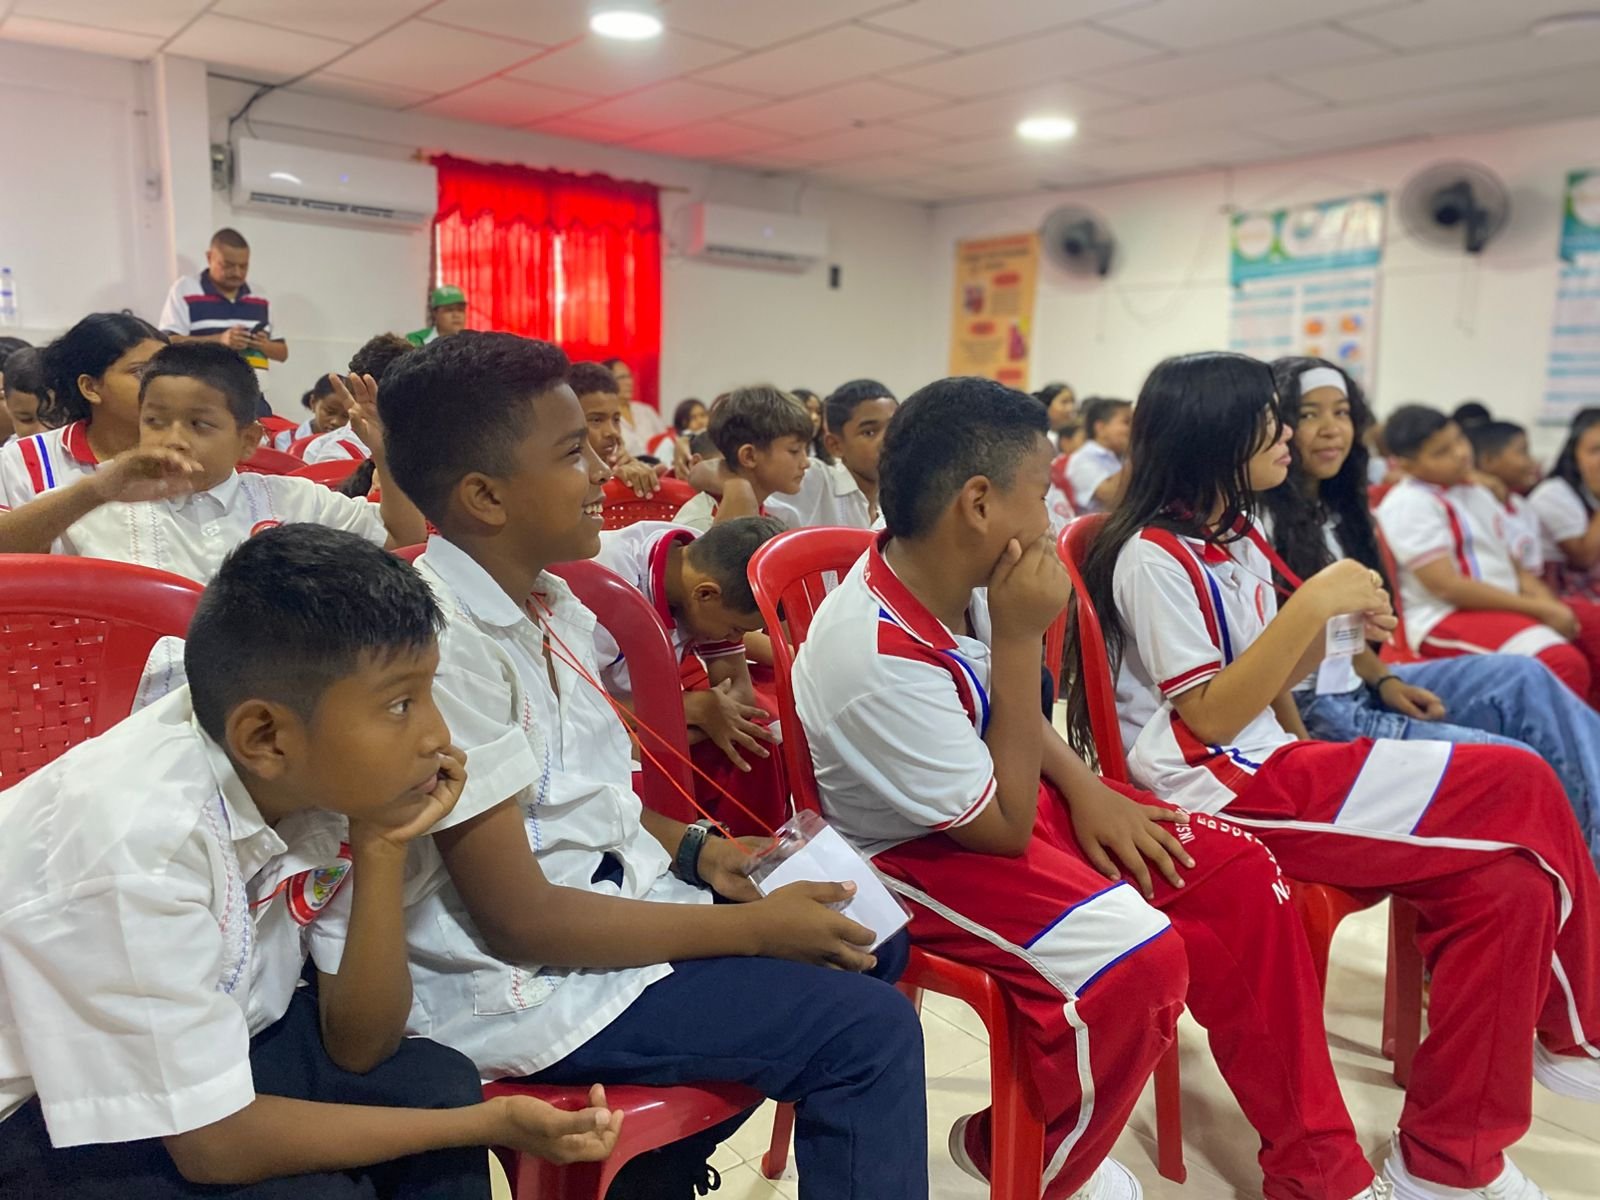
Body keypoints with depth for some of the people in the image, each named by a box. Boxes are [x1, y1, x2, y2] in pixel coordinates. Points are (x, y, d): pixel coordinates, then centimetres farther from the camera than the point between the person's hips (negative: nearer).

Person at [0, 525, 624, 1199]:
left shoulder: (327, 781, -16)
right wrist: (489, 1123, -21)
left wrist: (382, 852, -23)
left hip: (212, 1038, 5)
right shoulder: (140, 839, -34)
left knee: (435, 1083, -12)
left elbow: (358, 1052, -10)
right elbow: (216, 1143, -25)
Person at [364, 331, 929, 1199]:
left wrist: (696, 851, -2)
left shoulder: (552, 603, 3)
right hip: (522, 979, -9)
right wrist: (754, 929, -17)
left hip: (611, 902, 9)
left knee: (867, 939, 12)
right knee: (870, 1032, -13)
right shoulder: (446, 643, -24)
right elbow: (520, 919, -22)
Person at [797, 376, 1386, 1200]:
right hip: (918, 853, -8)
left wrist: (1083, 788, -3)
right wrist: (1020, 639, -28)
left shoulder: (953, 574, -10)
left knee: (1239, 876, 0)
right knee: (1142, 960, -26)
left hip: (996, 797, 8)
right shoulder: (877, 660, -33)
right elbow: (1004, 829, -24)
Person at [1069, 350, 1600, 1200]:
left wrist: (1334, 629, 0)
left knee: (1504, 882, -8)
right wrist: (1310, 604, -19)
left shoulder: (1241, 540, 13)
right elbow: (1211, 718, -18)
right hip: (1216, 795, -9)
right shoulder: (1153, 557, -14)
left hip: (1267, 772, 9)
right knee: (1524, 790, -13)